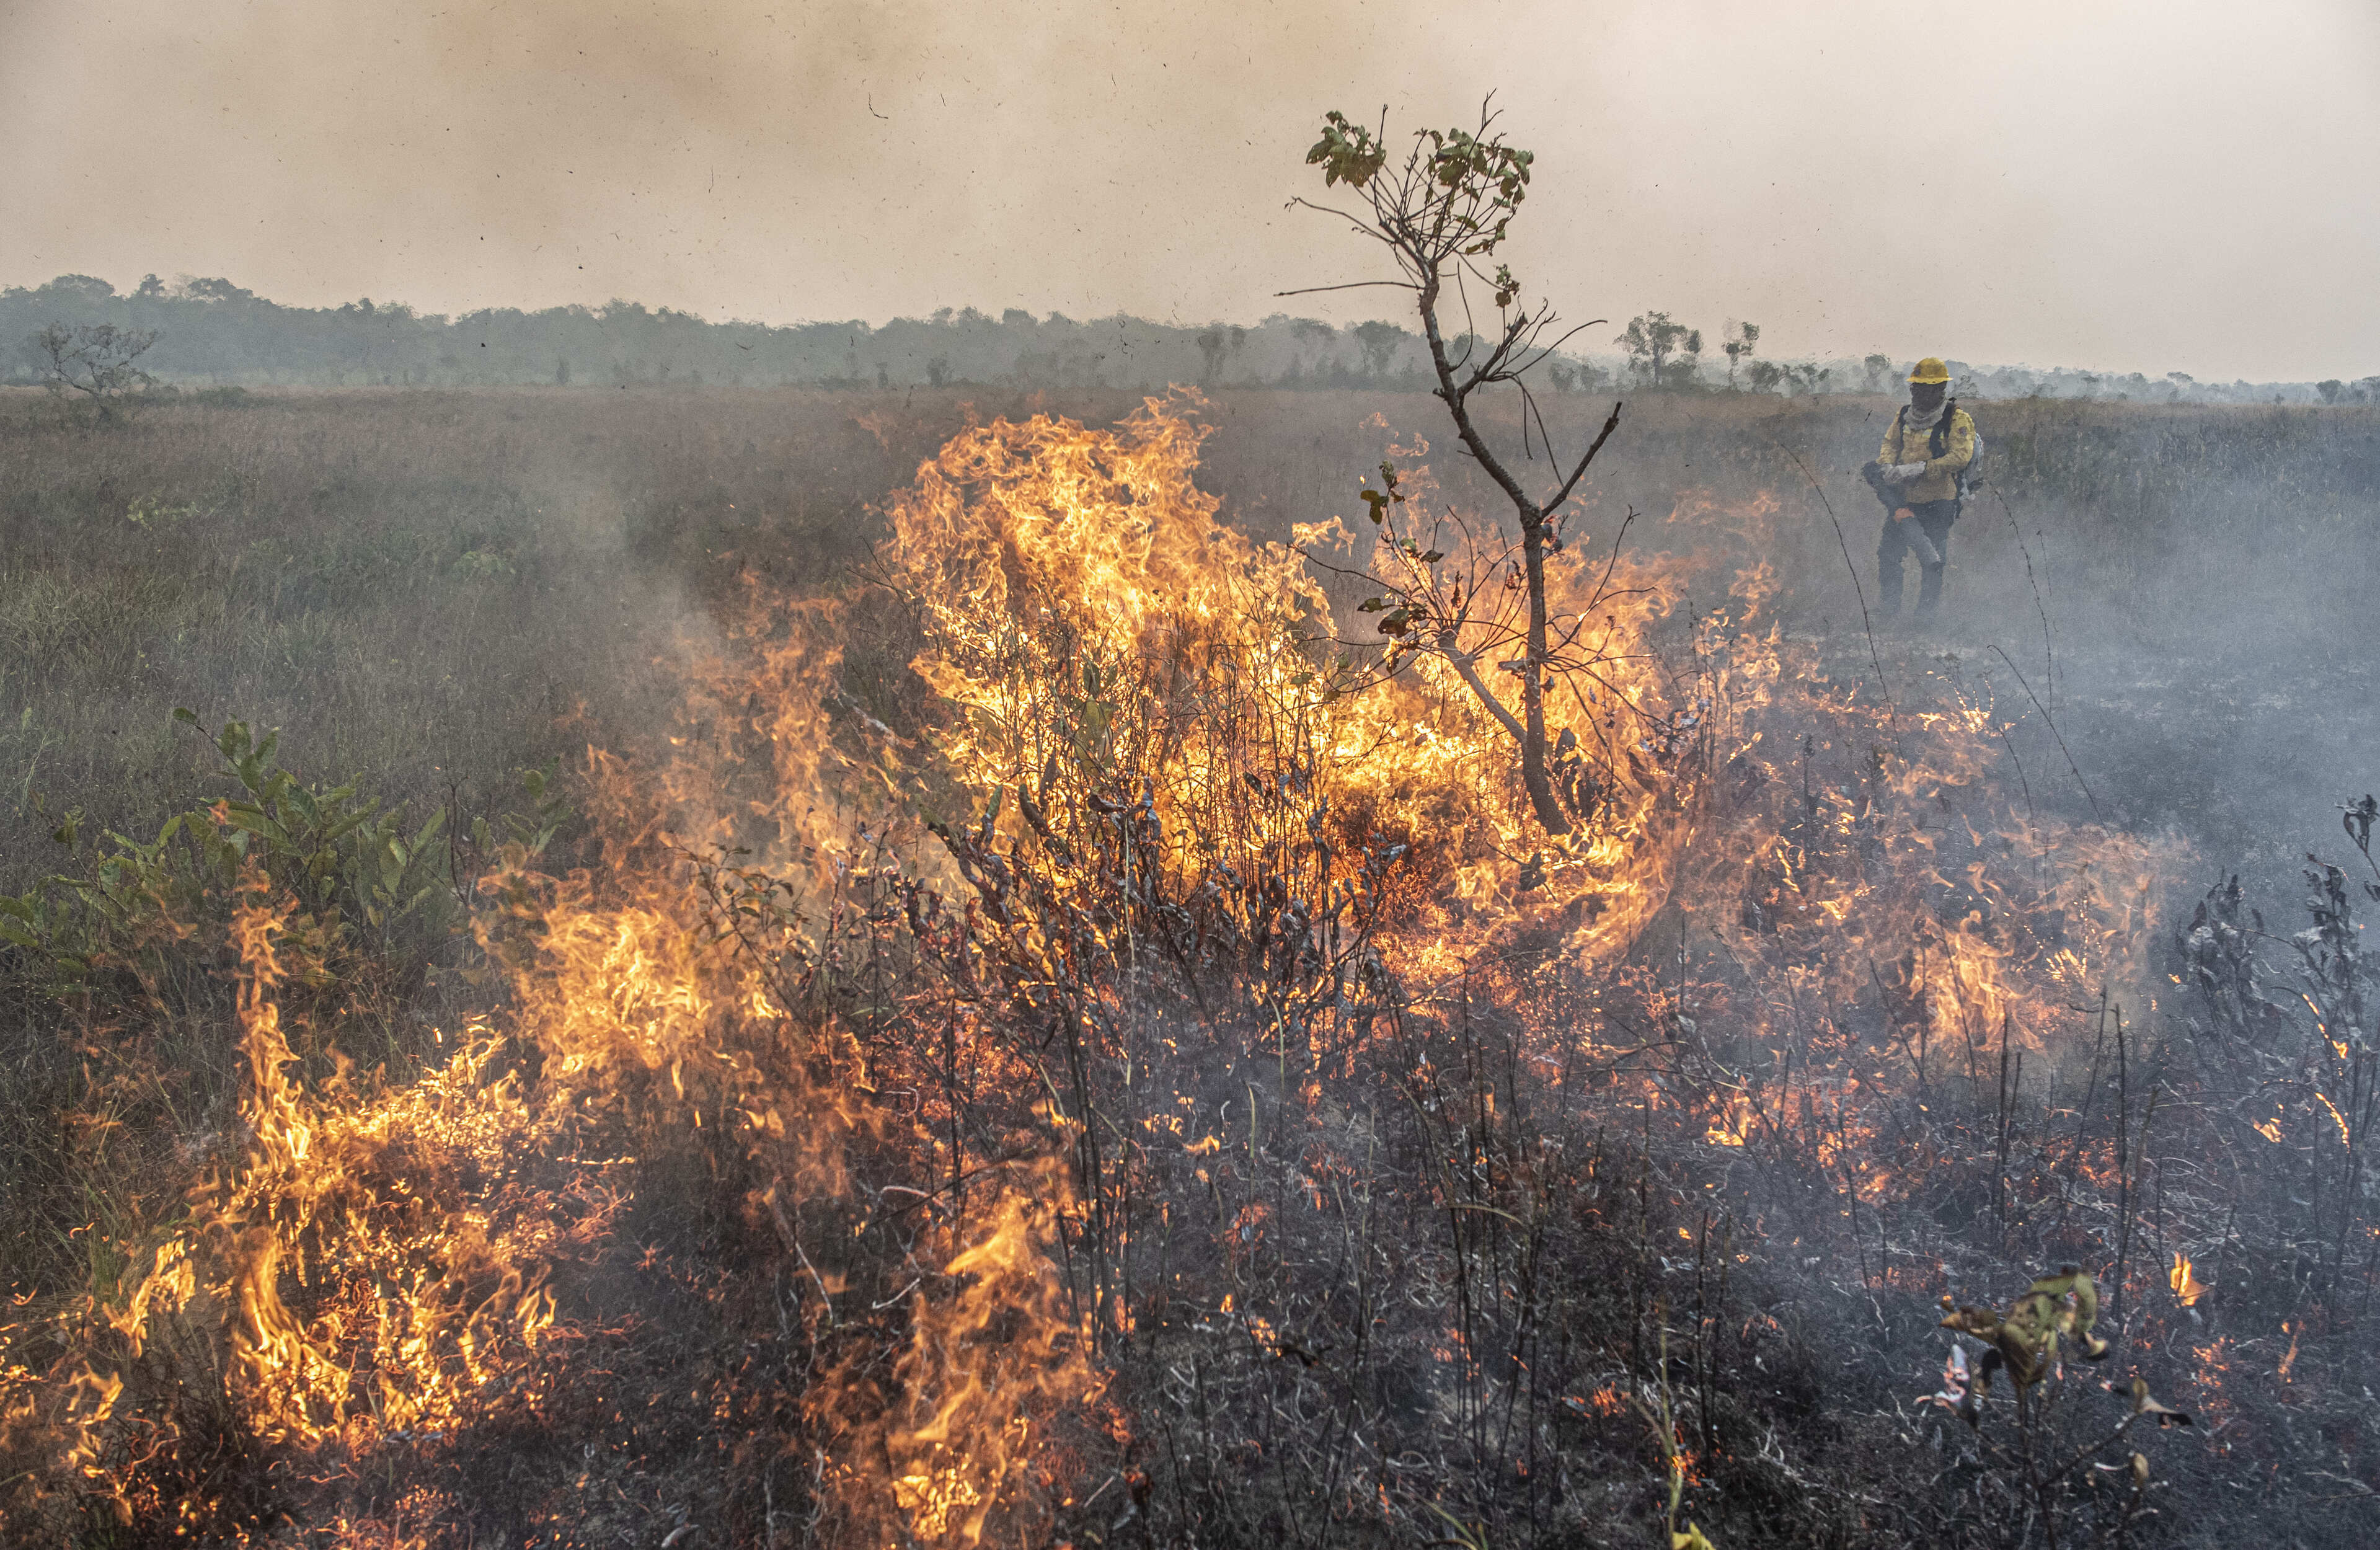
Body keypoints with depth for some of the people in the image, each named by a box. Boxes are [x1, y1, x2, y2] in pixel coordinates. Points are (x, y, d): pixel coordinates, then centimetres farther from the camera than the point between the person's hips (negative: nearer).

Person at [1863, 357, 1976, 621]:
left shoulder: (1957, 420, -12)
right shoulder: (1905, 415, 7)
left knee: (1932, 564, 0)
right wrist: (1887, 465, -9)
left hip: (1937, 502, -6)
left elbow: (1960, 457, -21)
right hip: (1904, 499, 6)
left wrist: (1918, 469, -27)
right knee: (1888, 553, 7)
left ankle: (1925, 616, 9)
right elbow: (1890, 443, 14)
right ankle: (1890, 610, 18)